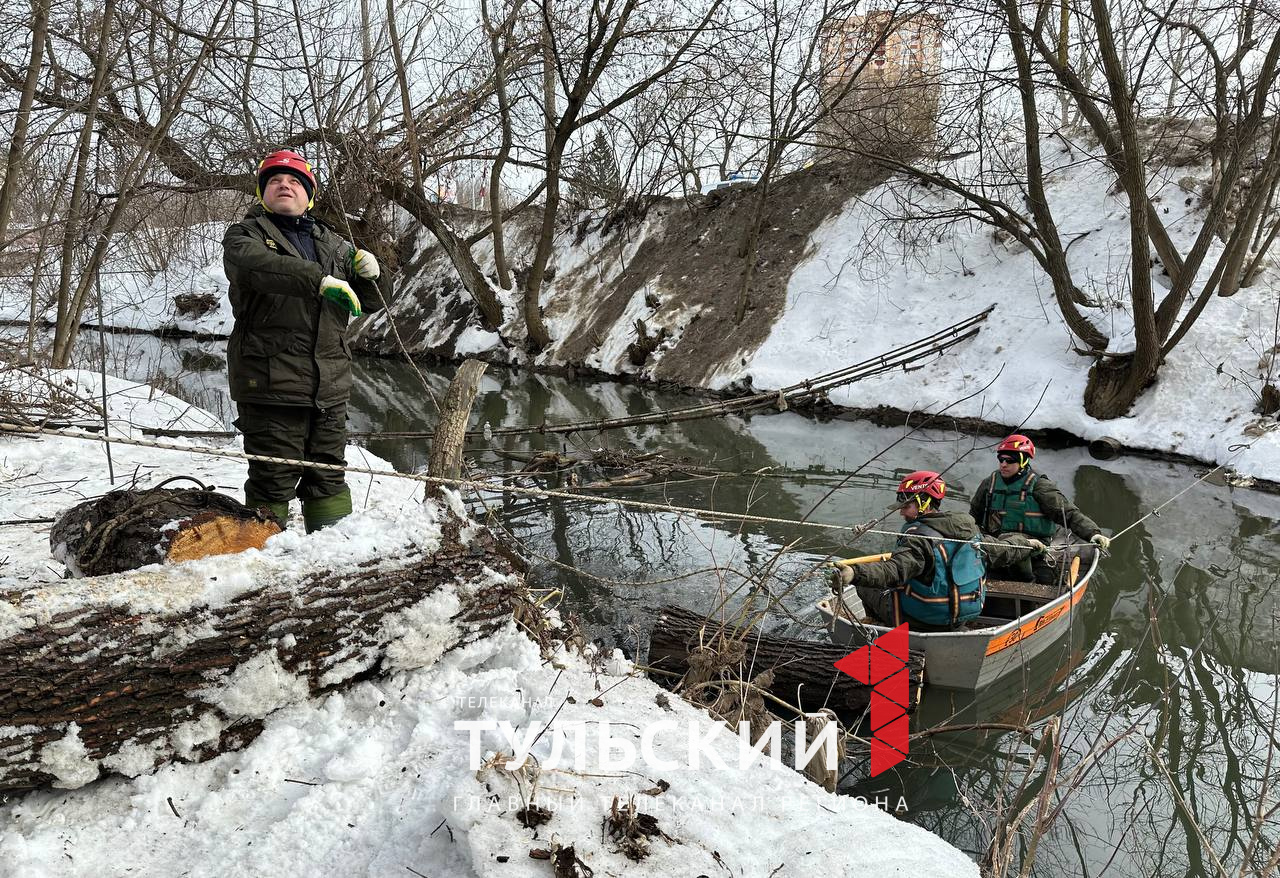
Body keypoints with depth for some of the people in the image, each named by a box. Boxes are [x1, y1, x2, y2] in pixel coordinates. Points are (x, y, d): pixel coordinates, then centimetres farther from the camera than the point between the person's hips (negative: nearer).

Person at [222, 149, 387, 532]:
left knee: (329, 478, 13)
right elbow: (257, 265, -21)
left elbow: (370, 305, 20)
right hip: (271, 382, -5)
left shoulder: (333, 244, 20)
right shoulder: (244, 236, 4)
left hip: (330, 385, 5)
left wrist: (366, 275, -2)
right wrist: (321, 279, -33)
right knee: (273, 481, -1)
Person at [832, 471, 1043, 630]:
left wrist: (854, 573, -51)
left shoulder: (919, 537, -22)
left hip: (924, 621, -8)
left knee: (866, 588, 5)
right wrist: (1029, 543, 38)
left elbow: (894, 571, -37)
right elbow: (1002, 550, 17)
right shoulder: (970, 531, 2)